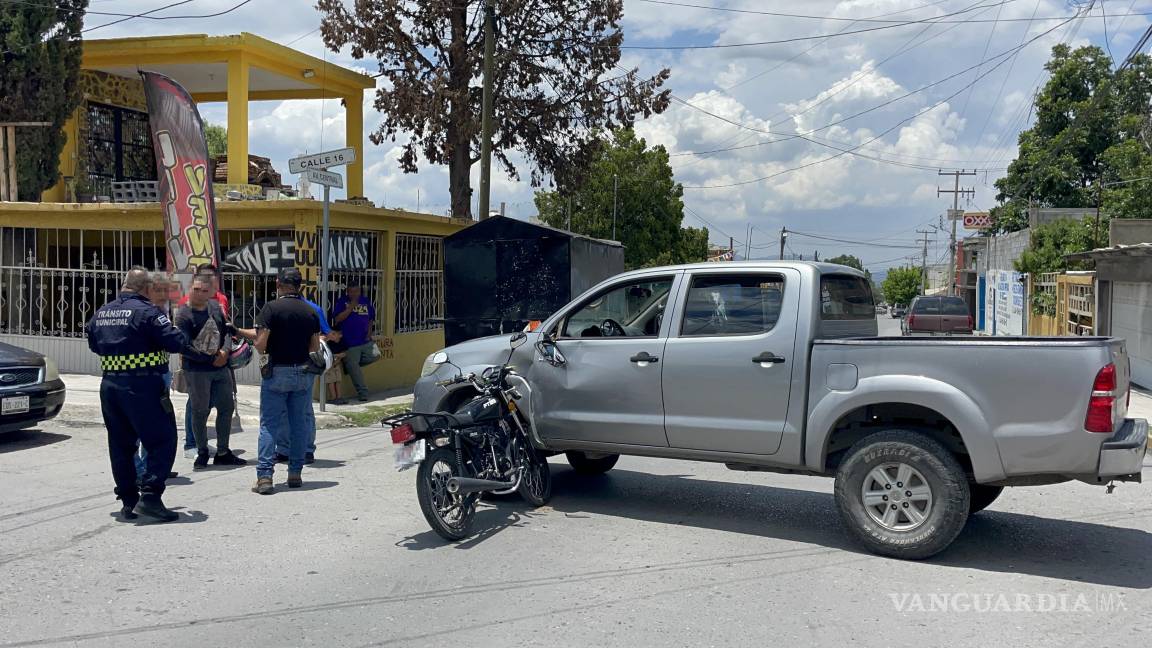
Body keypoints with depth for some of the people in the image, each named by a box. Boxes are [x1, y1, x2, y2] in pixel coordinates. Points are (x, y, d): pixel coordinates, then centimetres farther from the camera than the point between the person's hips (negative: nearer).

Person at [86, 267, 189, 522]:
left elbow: (93, 343, 24)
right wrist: (179, 334, 6)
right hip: (141, 385, -8)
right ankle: (150, 496, -10)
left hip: (109, 385, 8)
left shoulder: (102, 312, 12)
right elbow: (176, 342, -16)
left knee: (120, 445, 14)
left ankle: (128, 501, 18)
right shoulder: (146, 311, -12)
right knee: (162, 441, -1)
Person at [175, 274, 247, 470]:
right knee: (200, 412, 2)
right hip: (197, 371, -6)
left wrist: (225, 351, -4)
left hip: (221, 368, 6)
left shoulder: (215, 307, 7)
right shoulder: (184, 315, -12)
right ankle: (202, 454, 18)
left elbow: (225, 330, 15)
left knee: (227, 408, 10)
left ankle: (223, 452, 22)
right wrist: (211, 360, -16)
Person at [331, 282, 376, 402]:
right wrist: (351, 307, -16)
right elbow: (337, 319, -13)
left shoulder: (366, 301, 10)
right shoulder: (342, 302, -1)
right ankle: (362, 392, 6)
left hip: (365, 341, 4)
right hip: (350, 343, -4)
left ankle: (350, 364, 9)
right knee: (353, 367, -5)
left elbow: (371, 318, 20)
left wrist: (369, 331, 5)